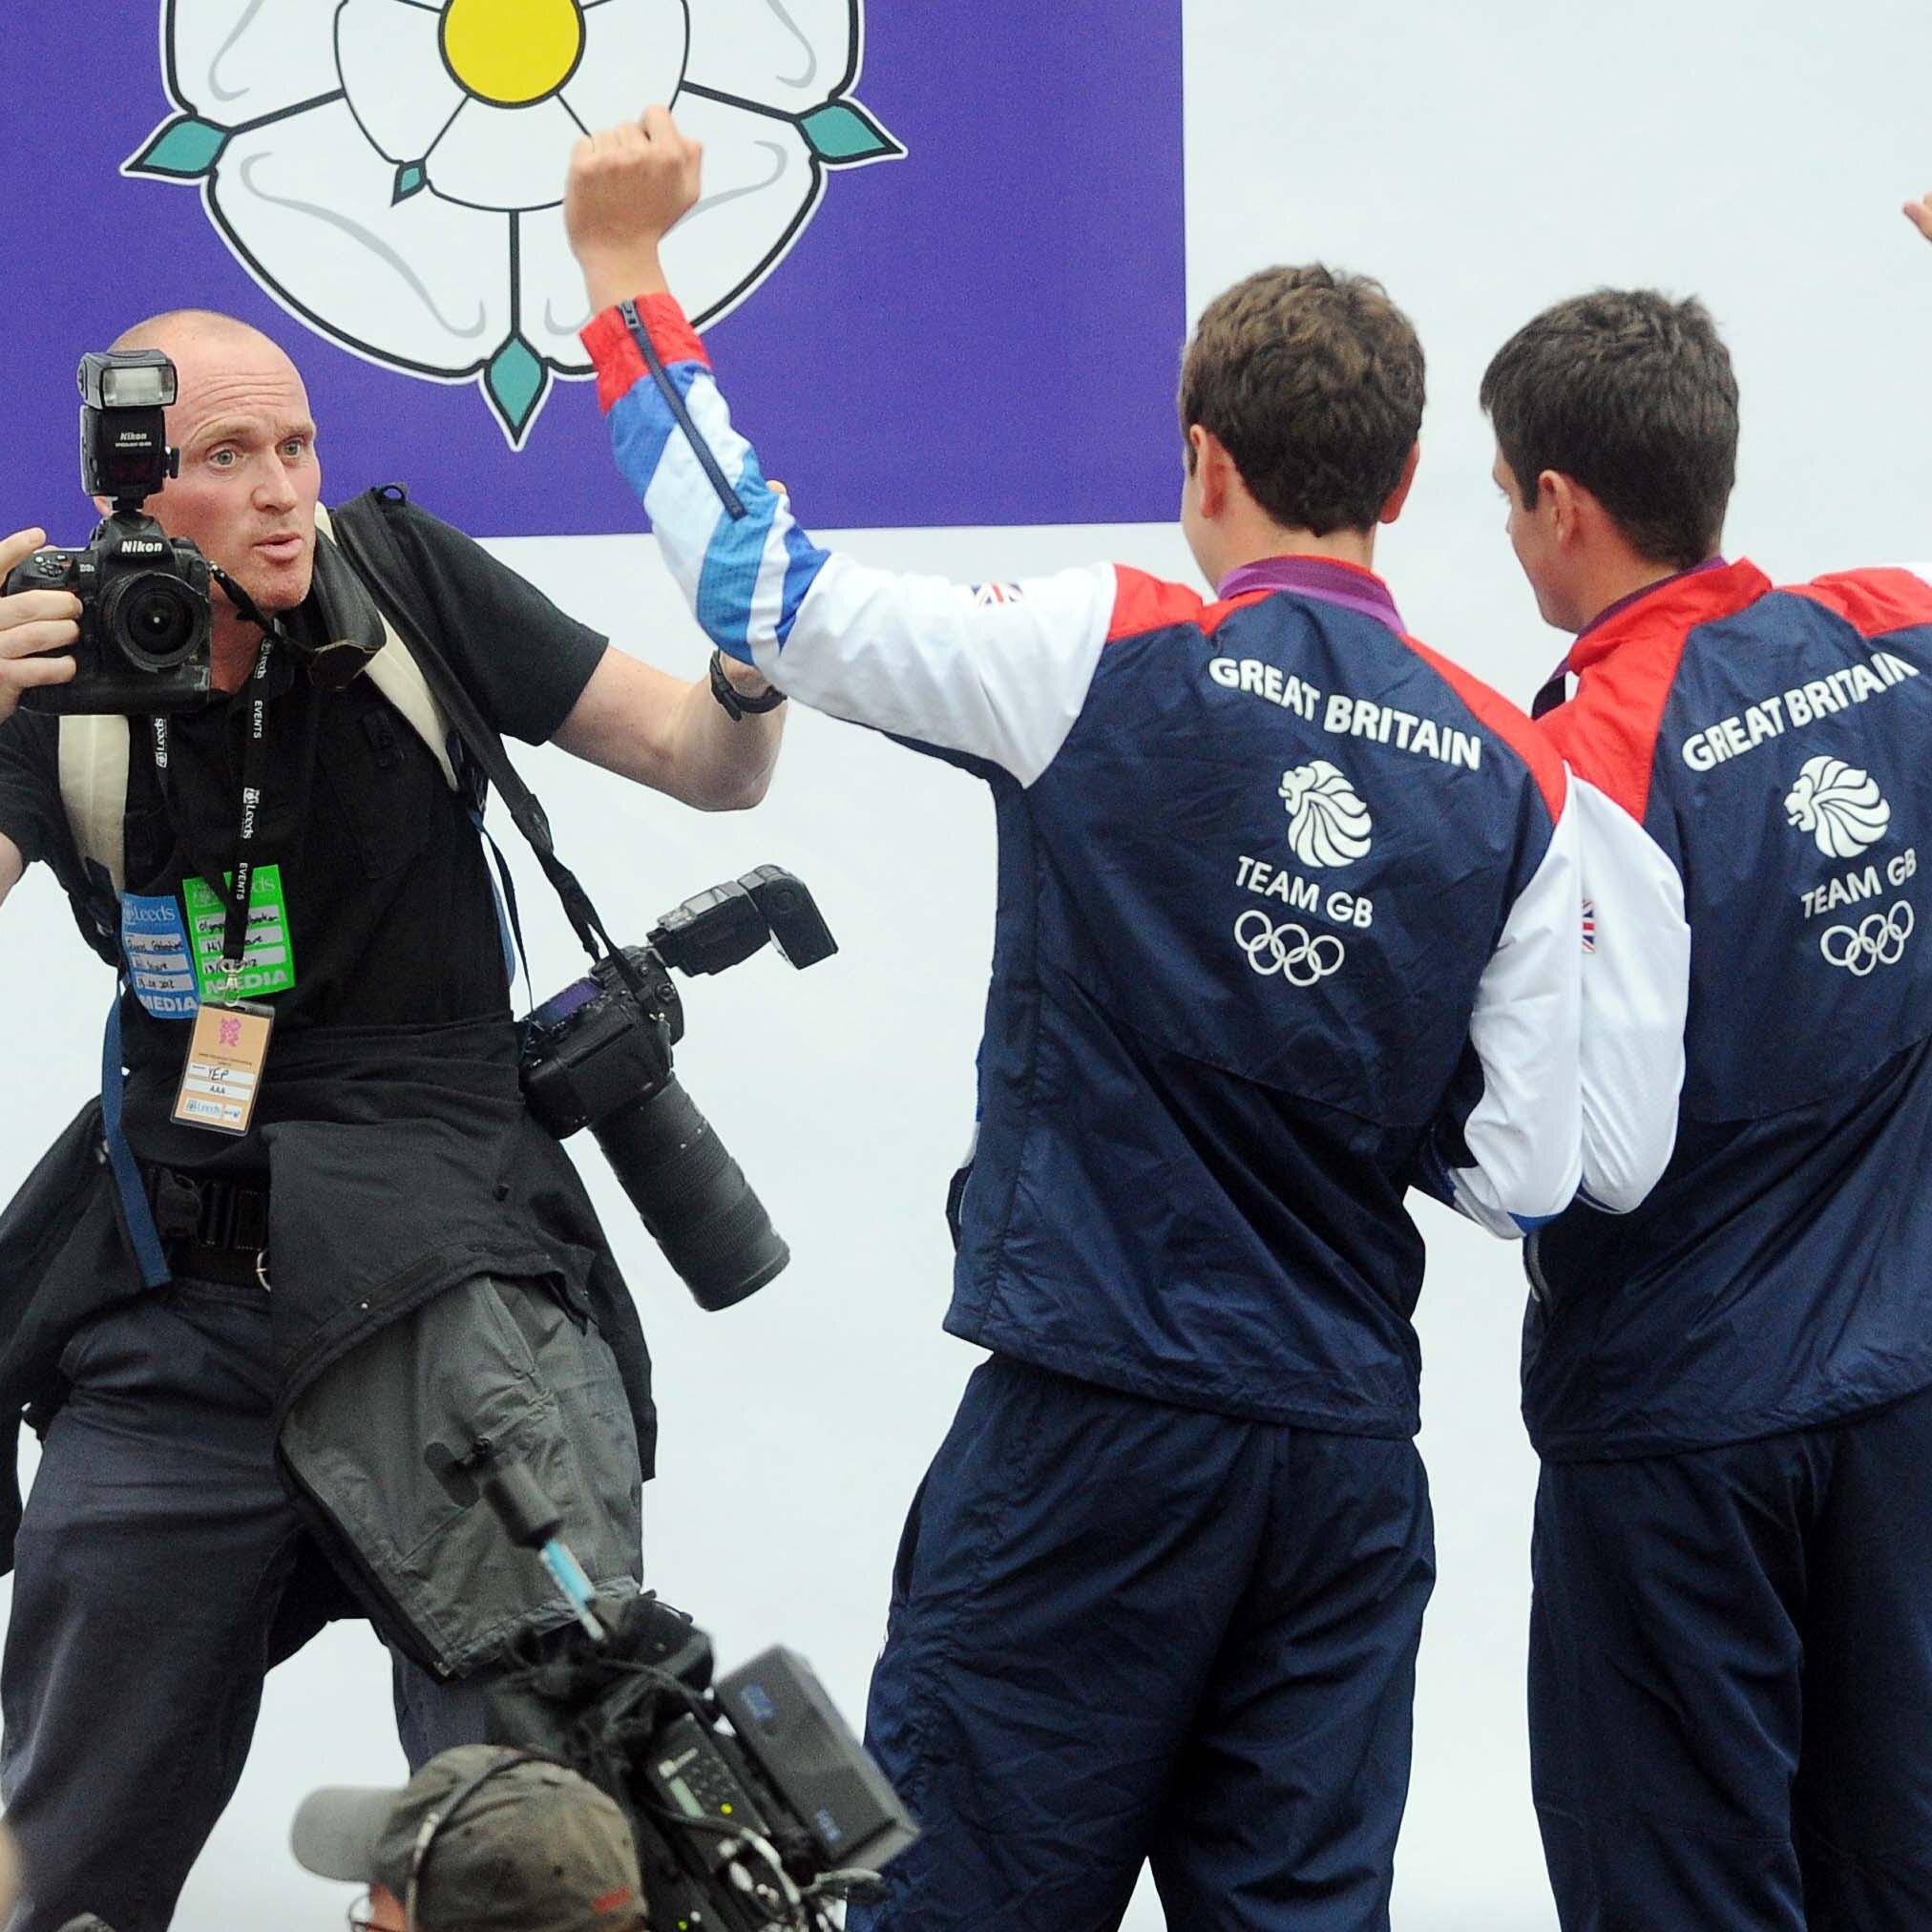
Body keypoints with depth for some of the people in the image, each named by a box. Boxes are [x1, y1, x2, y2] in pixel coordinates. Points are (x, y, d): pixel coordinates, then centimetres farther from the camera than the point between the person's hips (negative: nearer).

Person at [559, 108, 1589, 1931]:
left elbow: (756, 578, -3)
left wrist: (622, 266, 7)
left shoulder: (1115, 659, -8)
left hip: (1096, 1431, -4)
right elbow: (1521, 1175, 2)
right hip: (1351, 1458, 4)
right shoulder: (1512, 775, 3)